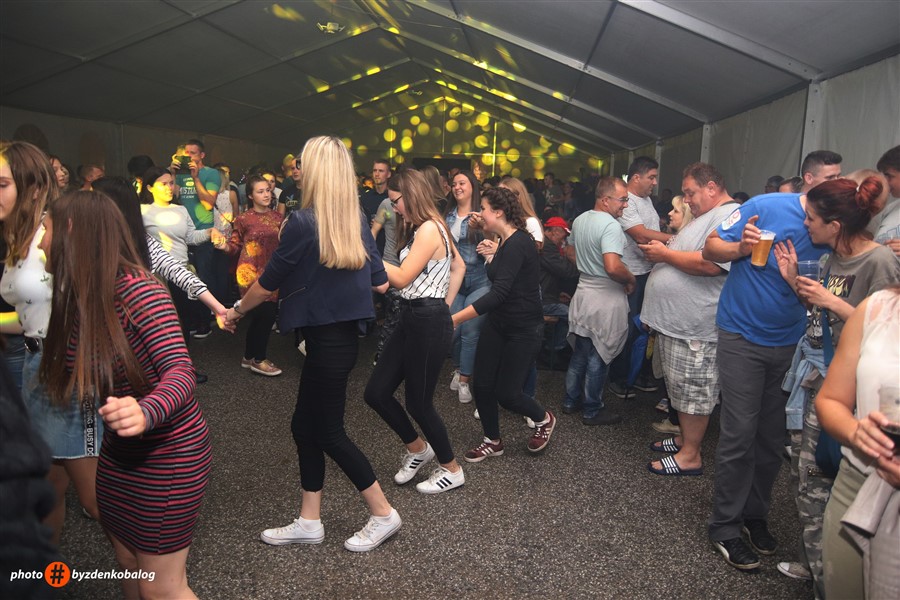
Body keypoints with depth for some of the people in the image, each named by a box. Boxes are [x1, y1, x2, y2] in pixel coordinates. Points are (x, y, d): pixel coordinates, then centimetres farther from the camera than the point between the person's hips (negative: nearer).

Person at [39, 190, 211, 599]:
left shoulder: (138, 291, -24)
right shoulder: (75, 298, 2)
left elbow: (180, 372, -32)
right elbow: (78, 379, 6)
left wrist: (145, 412, -51)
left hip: (168, 453, -8)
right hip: (118, 452, 8)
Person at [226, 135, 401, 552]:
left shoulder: (303, 222, -16)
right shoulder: (358, 221, 4)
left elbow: (268, 283, -6)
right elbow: (380, 283, 7)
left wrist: (237, 309, 12)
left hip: (327, 338, -8)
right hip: (345, 332, 8)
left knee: (328, 432, 7)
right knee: (305, 426, 17)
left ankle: (383, 515, 21)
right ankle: (308, 523, 27)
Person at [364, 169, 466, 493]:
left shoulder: (429, 229, -16)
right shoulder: (428, 228, 15)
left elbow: (401, 278, -18)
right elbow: (459, 266, 21)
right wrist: (445, 305, 16)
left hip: (428, 323, -10)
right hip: (411, 318, 10)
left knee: (418, 403, 3)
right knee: (376, 393, 10)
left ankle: (452, 470, 25)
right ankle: (418, 450, 30)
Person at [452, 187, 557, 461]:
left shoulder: (518, 244, -23)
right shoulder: (504, 242, 6)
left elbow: (499, 292, -34)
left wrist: (456, 318, -37)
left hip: (524, 329, -8)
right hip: (498, 323, 9)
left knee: (506, 393, -2)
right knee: (482, 384, 5)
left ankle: (544, 419, 30)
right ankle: (493, 441, 26)